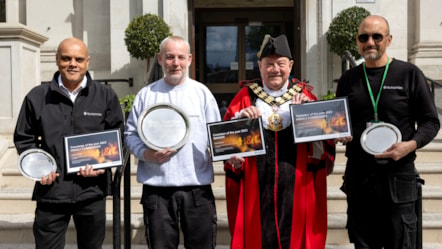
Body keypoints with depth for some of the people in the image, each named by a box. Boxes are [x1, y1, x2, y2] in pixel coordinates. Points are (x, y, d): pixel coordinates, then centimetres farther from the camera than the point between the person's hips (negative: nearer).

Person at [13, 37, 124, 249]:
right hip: (51, 190, 0)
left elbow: (117, 135, 7)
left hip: (92, 191, 1)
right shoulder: (37, 97, 4)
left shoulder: (106, 95, 4)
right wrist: (36, 167, -6)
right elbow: (24, 138, 11)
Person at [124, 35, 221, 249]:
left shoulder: (202, 92, 6)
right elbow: (130, 134, 7)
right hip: (156, 187, 0)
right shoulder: (146, 94, 6)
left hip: (197, 187, 0)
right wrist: (145, 154, -11)